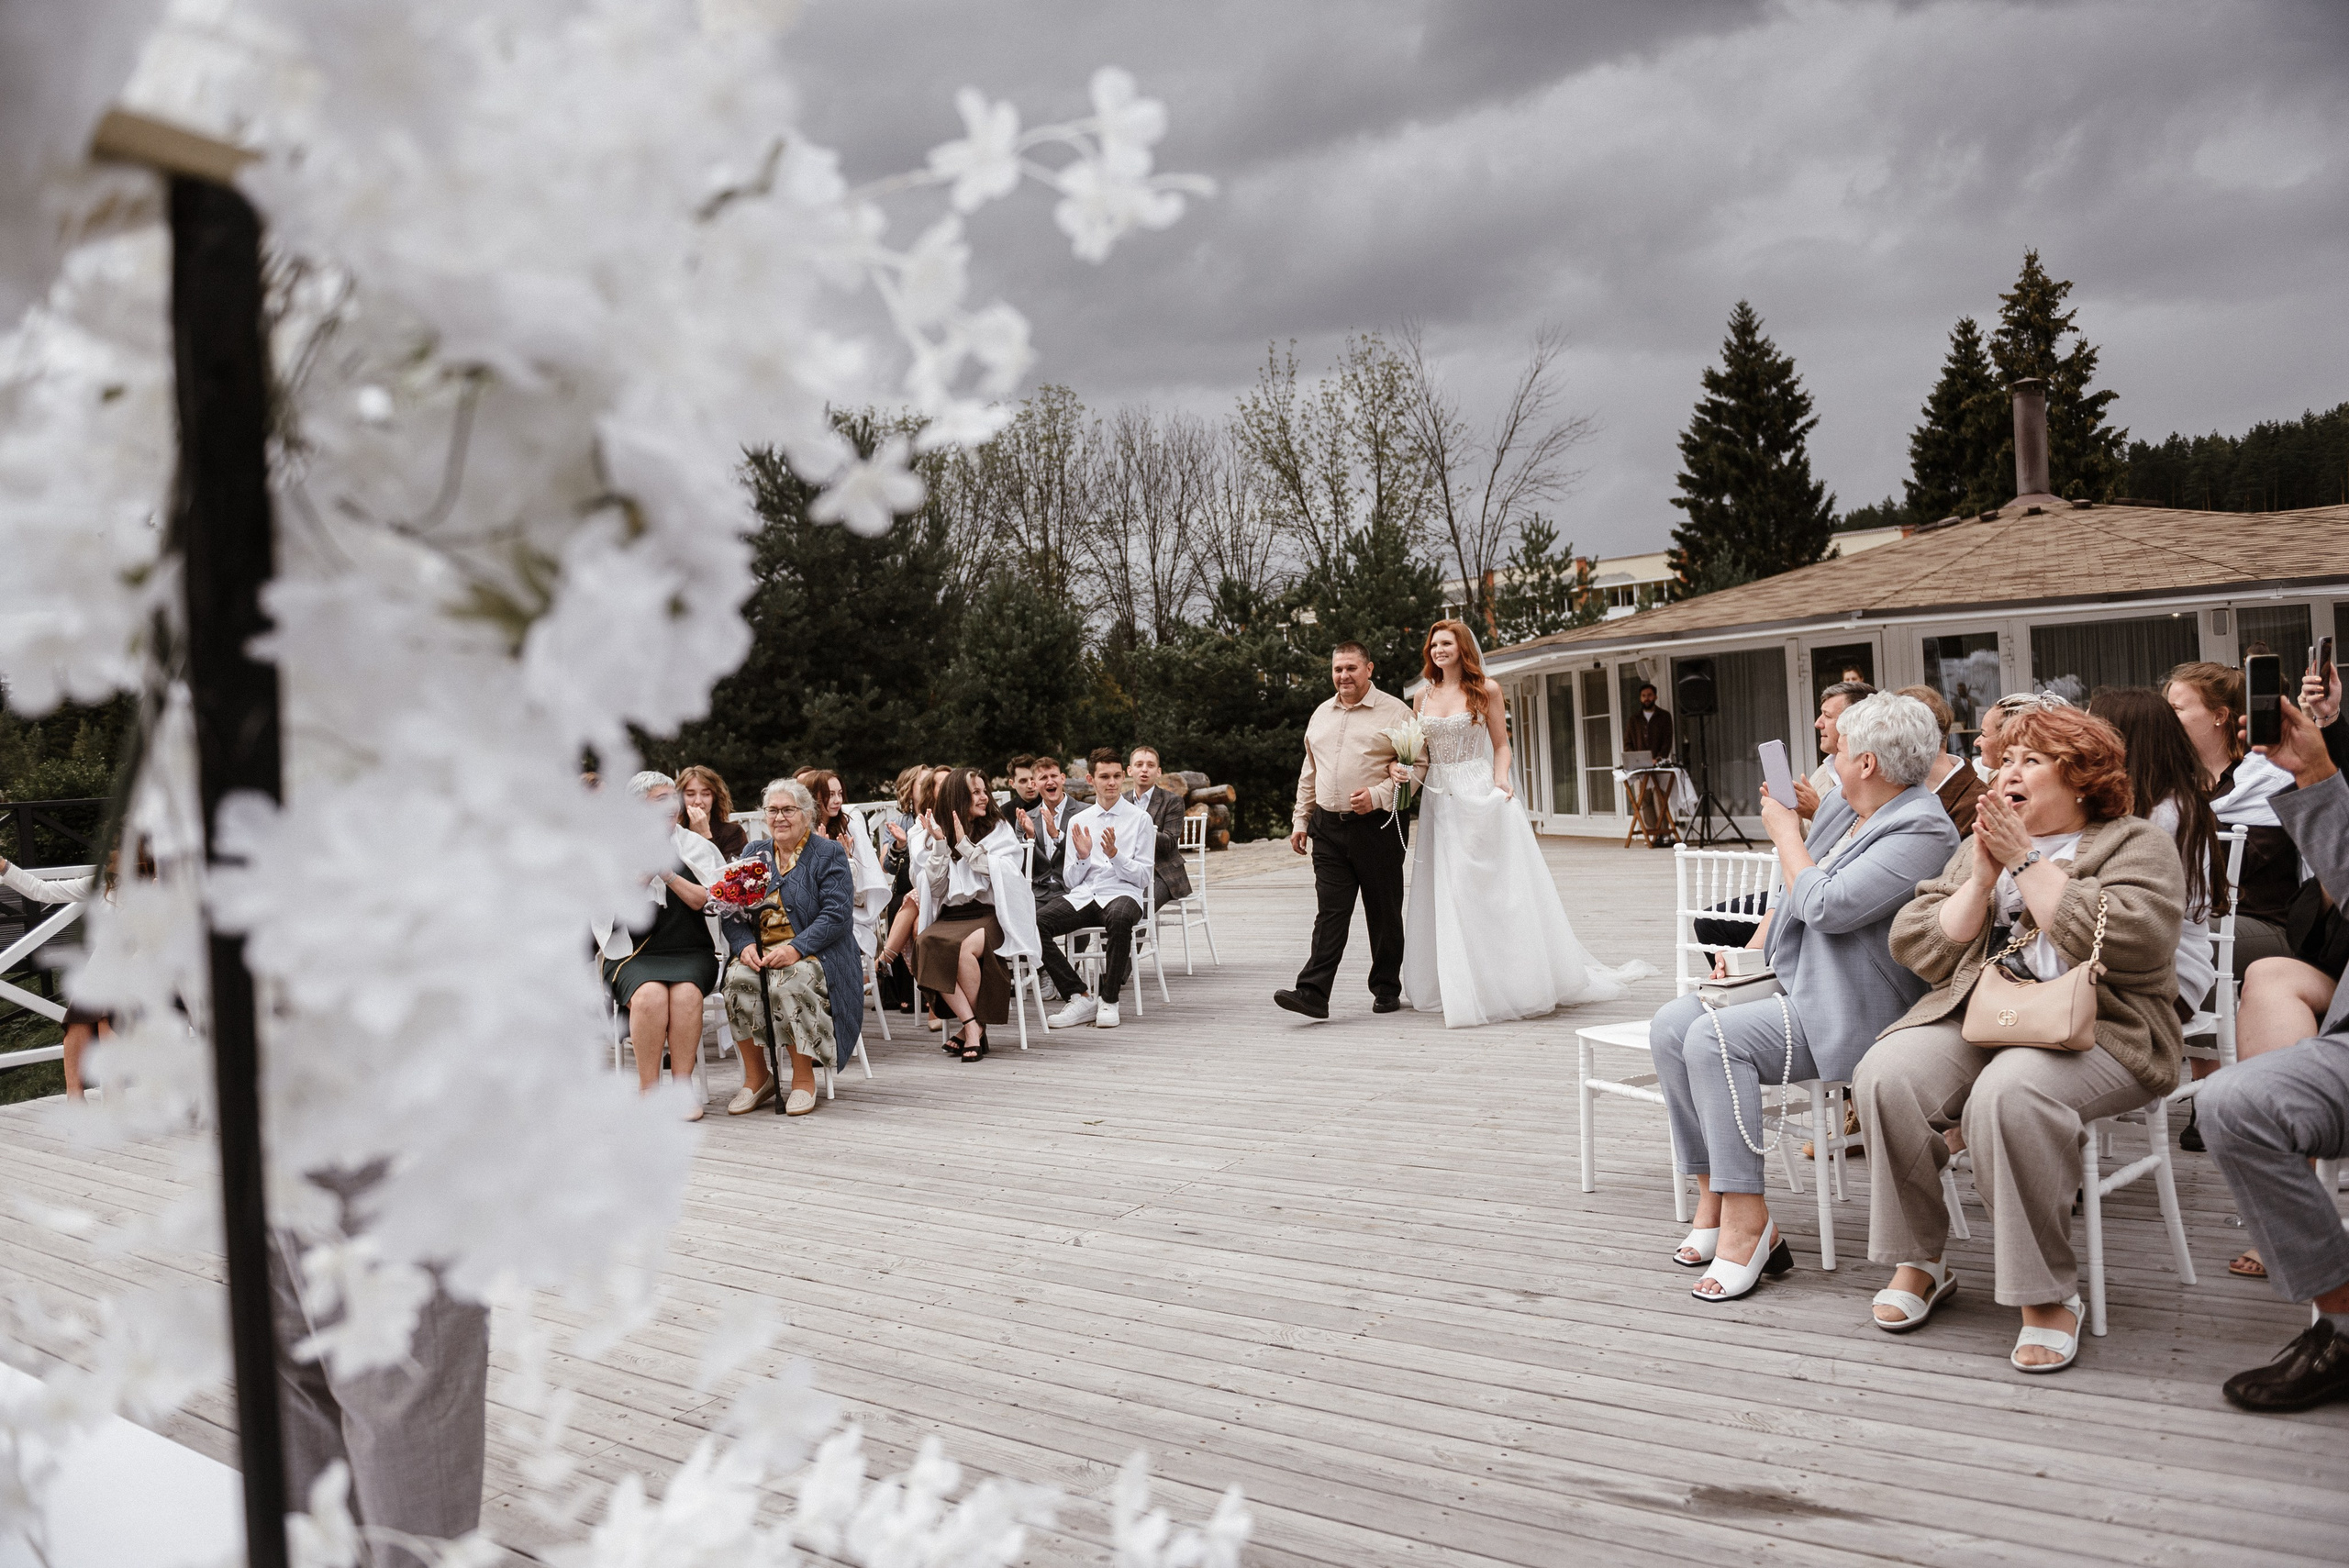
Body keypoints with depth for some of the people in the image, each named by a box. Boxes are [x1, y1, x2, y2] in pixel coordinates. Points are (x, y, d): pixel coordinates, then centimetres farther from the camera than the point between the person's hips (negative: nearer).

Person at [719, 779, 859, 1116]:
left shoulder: (829, 854, 2)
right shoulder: (754, 854, 16)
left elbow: (836, 915, -9)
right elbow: (731, 912, 8)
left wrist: (795, 948, -23)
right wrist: (745, 945, -14)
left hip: (812, 950, -4)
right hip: (759, 949, 4)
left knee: (787, 982, -35)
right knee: (738, 978, -29)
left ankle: (804, 1078, -17)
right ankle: (756, 1077, -14)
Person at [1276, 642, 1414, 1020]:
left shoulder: (1395, 712, -1)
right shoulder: (1321, 715, 16)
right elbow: (1309, 773, 22)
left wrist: (1377, 795, -17)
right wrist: (1300, 820, 18)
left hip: (1377, 826, -4)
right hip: (1328, 828, 4)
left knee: (1383, 912, 5)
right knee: (1329, 911, -3)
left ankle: (1387, 990, 18)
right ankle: (1313, 993, -9)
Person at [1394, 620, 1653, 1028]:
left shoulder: (1486, 689, 1)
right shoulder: (1424, 695, 10)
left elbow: (1501, 745, 2)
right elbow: (1419, 752, 13)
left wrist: (1500, 781, -14)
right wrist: (1402, 769, -7)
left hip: (1479, 797, -4)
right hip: (1439, 801, 4)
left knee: (1496, 889, -4)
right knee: (1447, 895, 4)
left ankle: (1516, 984, 5)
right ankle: (1460, 988, 13)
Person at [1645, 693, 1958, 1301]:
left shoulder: (1922, 830, -16)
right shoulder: (1840, 803, 13)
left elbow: (1826, 906, -23)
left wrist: (1785, 834, -9)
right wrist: (1750, 948, 9)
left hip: (1851, 1010, -9)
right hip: (1791, 981, 9)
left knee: (1716, 1038, -29)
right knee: (1672, 1022, -12)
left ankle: (1748, 1222, -23)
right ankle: (1712, 1199, -8)